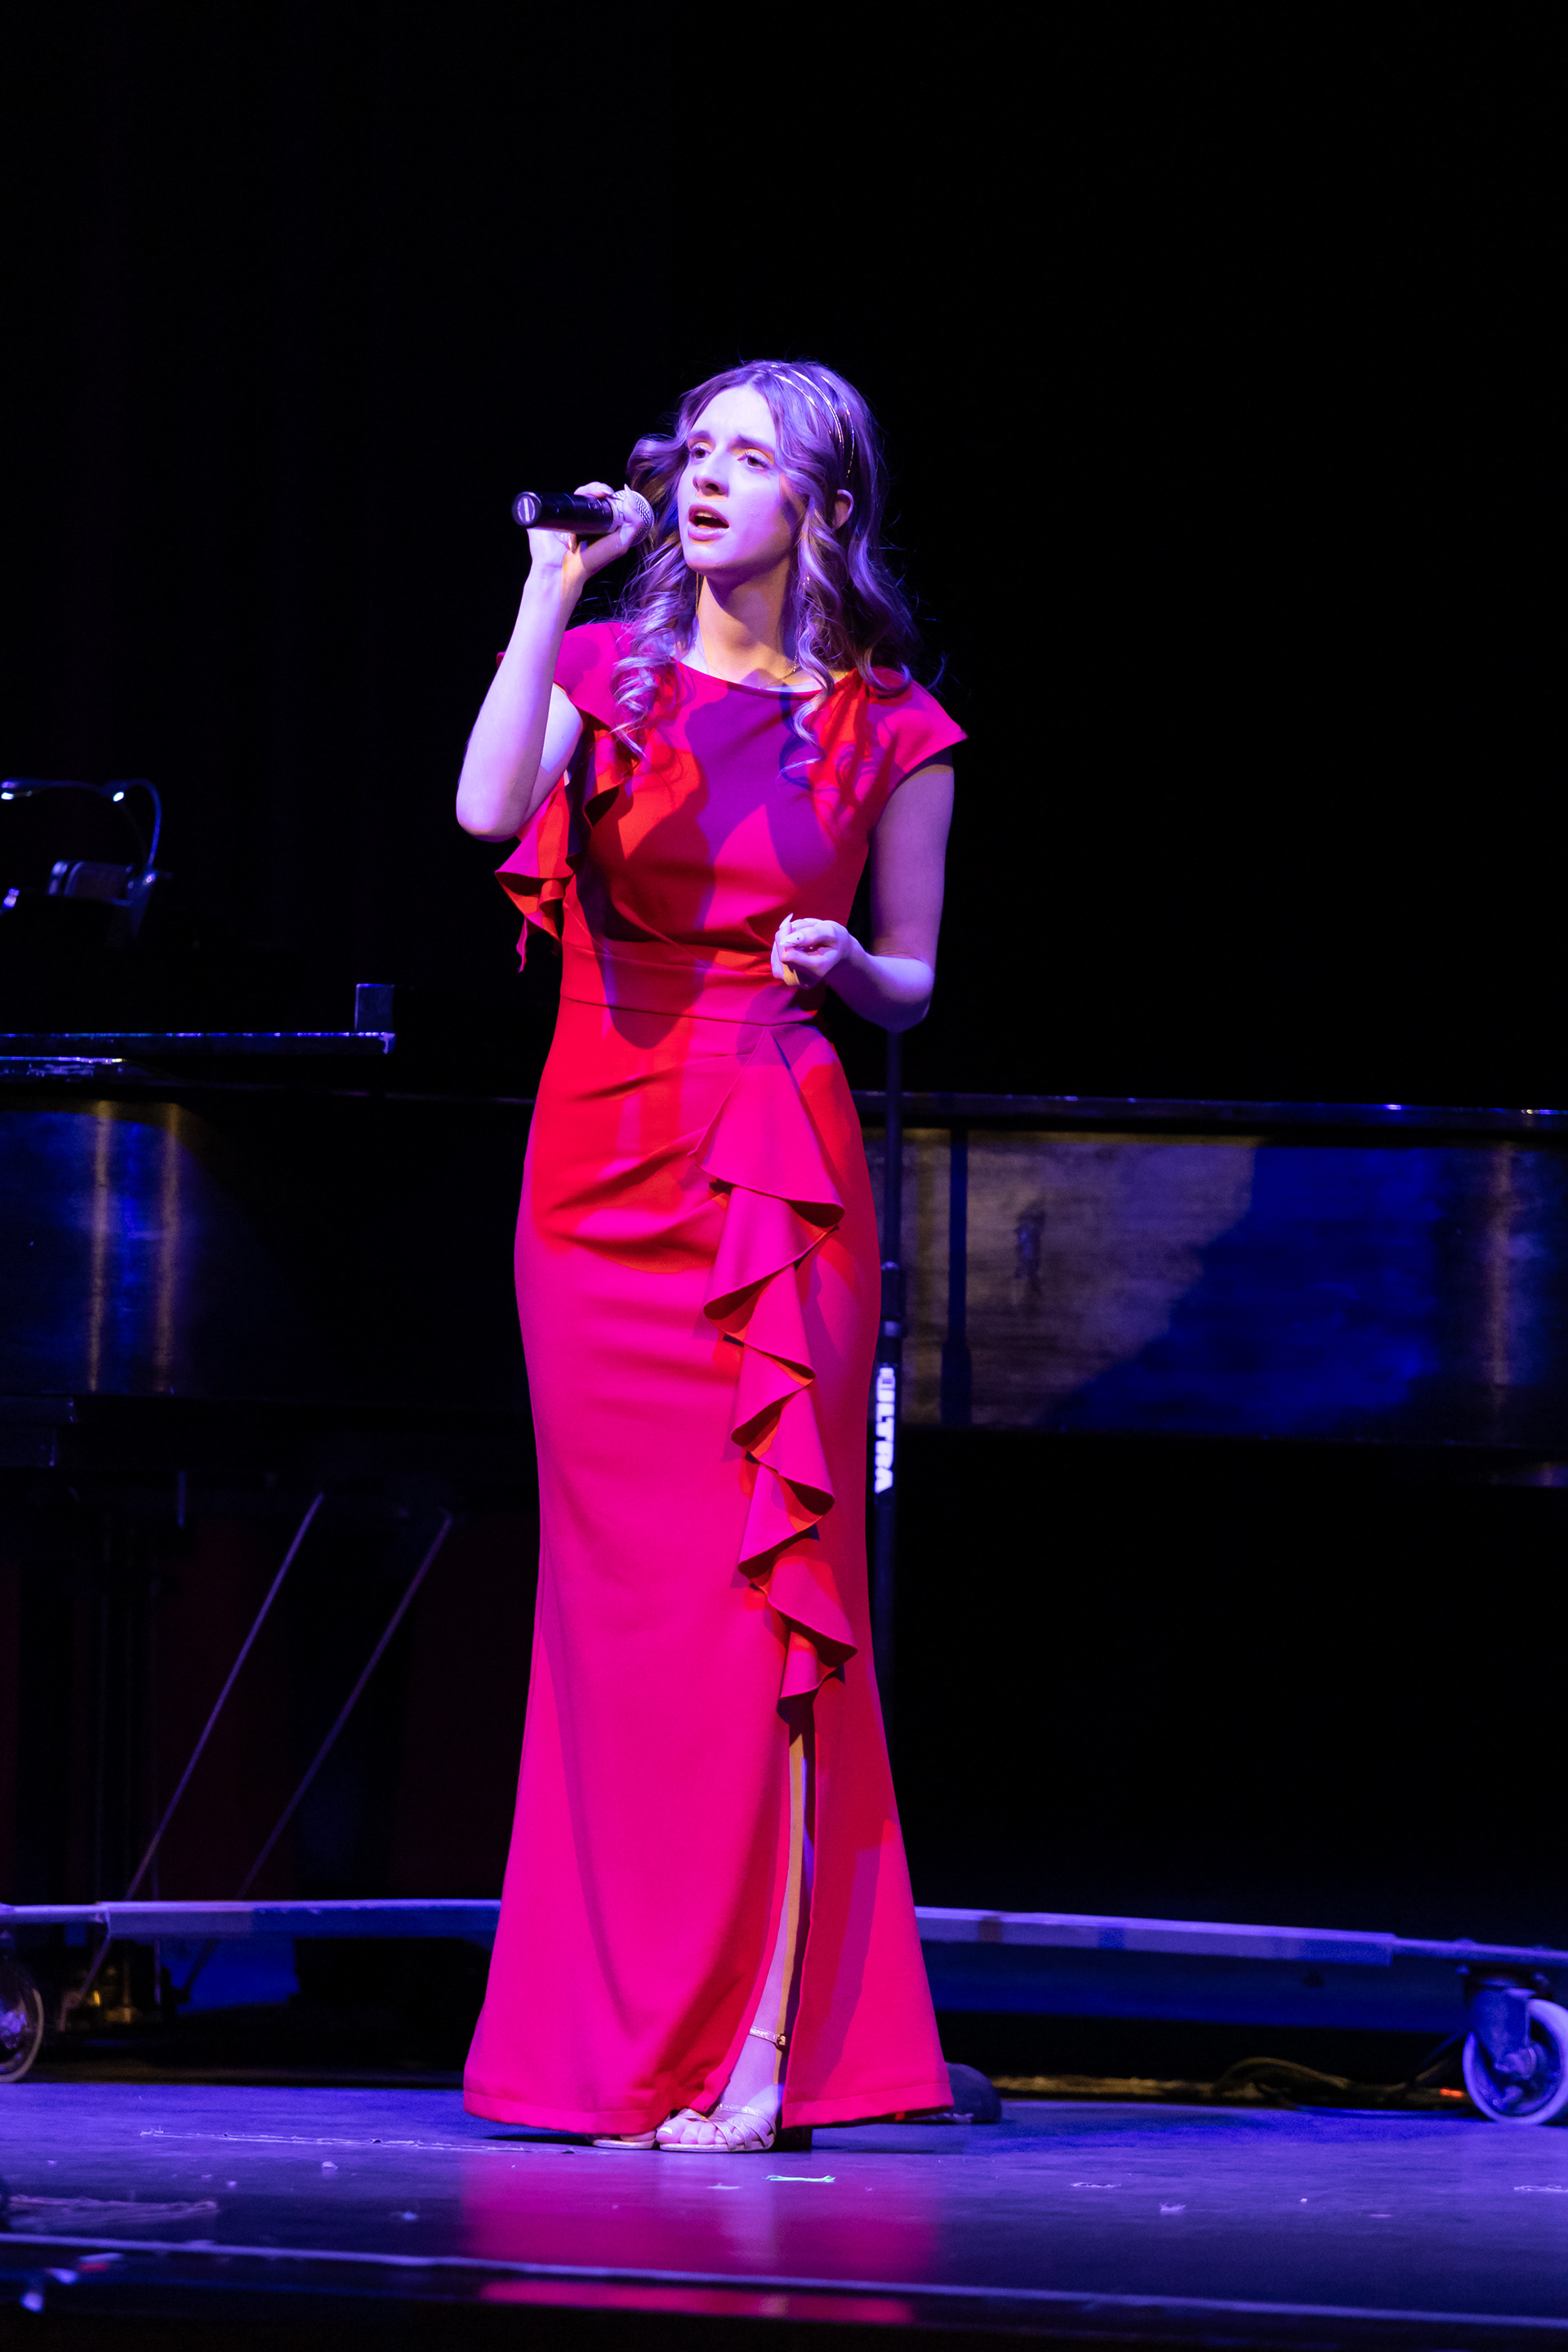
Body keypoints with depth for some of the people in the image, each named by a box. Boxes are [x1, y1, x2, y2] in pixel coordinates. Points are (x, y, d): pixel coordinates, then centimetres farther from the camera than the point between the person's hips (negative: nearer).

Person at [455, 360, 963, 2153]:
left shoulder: (887, 728, 5)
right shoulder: (608, 665, 7)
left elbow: (909, 986, 12)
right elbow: (490, 809, -13)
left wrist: (840, 964, -10)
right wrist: (553, 587, -12)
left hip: (776, 1164, -2)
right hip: (600, 1157, 2)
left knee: (760, 1580, -7)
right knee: (622, 1581, 2)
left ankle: (764, 2048, -8)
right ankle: (631, 2032, 9)